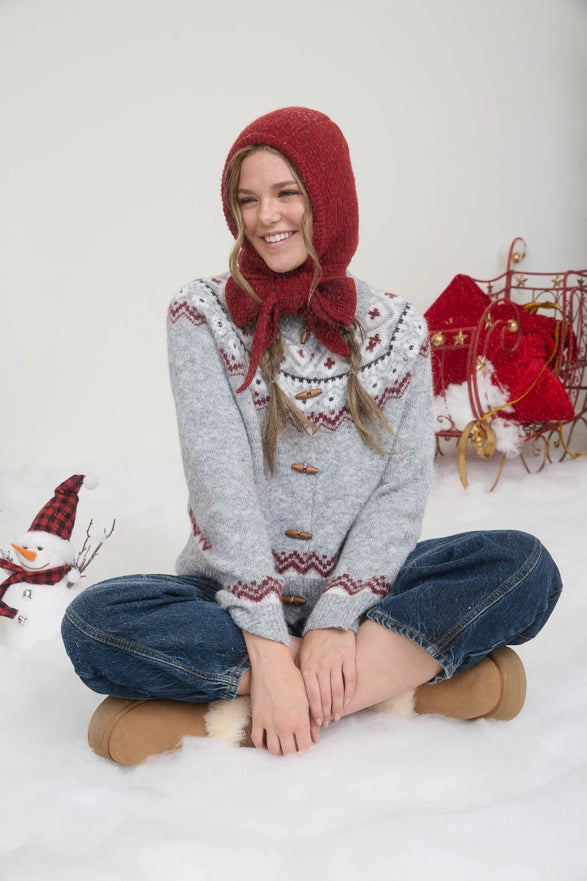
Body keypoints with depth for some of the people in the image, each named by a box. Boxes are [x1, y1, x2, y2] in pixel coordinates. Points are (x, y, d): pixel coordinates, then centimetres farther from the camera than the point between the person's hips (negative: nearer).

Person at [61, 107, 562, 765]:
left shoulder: (396, 328, 2)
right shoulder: (203, 314, -3)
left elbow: (402, 491, -4)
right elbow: (220, 480, -14)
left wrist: (336, 618, -20)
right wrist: (270, 651, -22)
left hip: (357, 588, 2)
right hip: (237, 595, -1)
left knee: (527, 566, -21)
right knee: (95, 621, -29)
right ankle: (399, 675, -22)